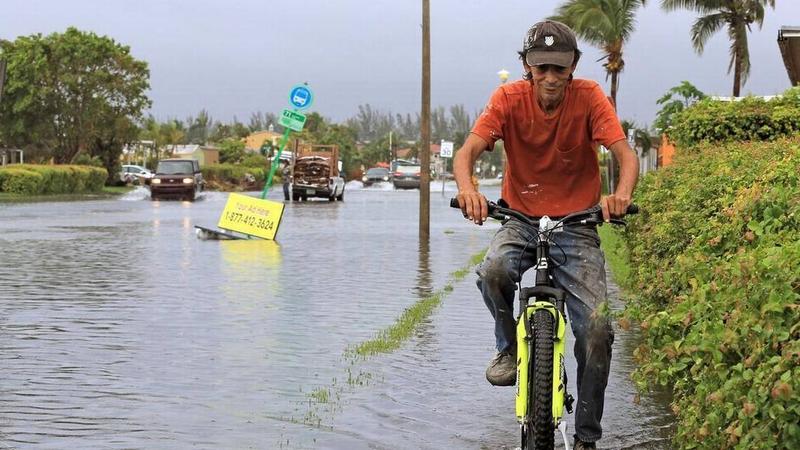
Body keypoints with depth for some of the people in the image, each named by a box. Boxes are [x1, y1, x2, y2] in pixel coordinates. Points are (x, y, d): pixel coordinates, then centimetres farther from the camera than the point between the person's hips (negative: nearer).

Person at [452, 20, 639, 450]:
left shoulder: (588, 97, -9)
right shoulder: (509, 98, -9)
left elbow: (626, 155, -18)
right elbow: (467, 151, -20)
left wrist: (622, 193, -41)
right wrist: (467, 188, -43)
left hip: (576, 225, 0)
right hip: (521, 220, 0)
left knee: (597, 329, -14)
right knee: (493, 271, -34)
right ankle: (509, 346, -1)